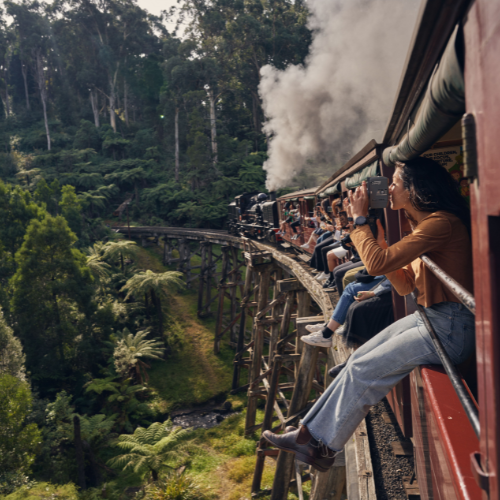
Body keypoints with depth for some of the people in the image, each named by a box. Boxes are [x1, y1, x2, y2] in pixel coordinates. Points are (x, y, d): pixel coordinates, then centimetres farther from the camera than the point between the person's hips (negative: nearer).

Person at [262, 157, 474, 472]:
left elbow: (377, 264, -27)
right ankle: (308, 433, 11)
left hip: (448, 328, -9)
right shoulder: (424, 225, 14)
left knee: (365, 370, -7)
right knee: (358, 360, 3)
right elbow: (406, 286, 11)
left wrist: (360, 219, -13)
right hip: (427, 317, 9)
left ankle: (325, 447, 12)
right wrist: (380, 240, 5)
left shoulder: (441, 222, -19)